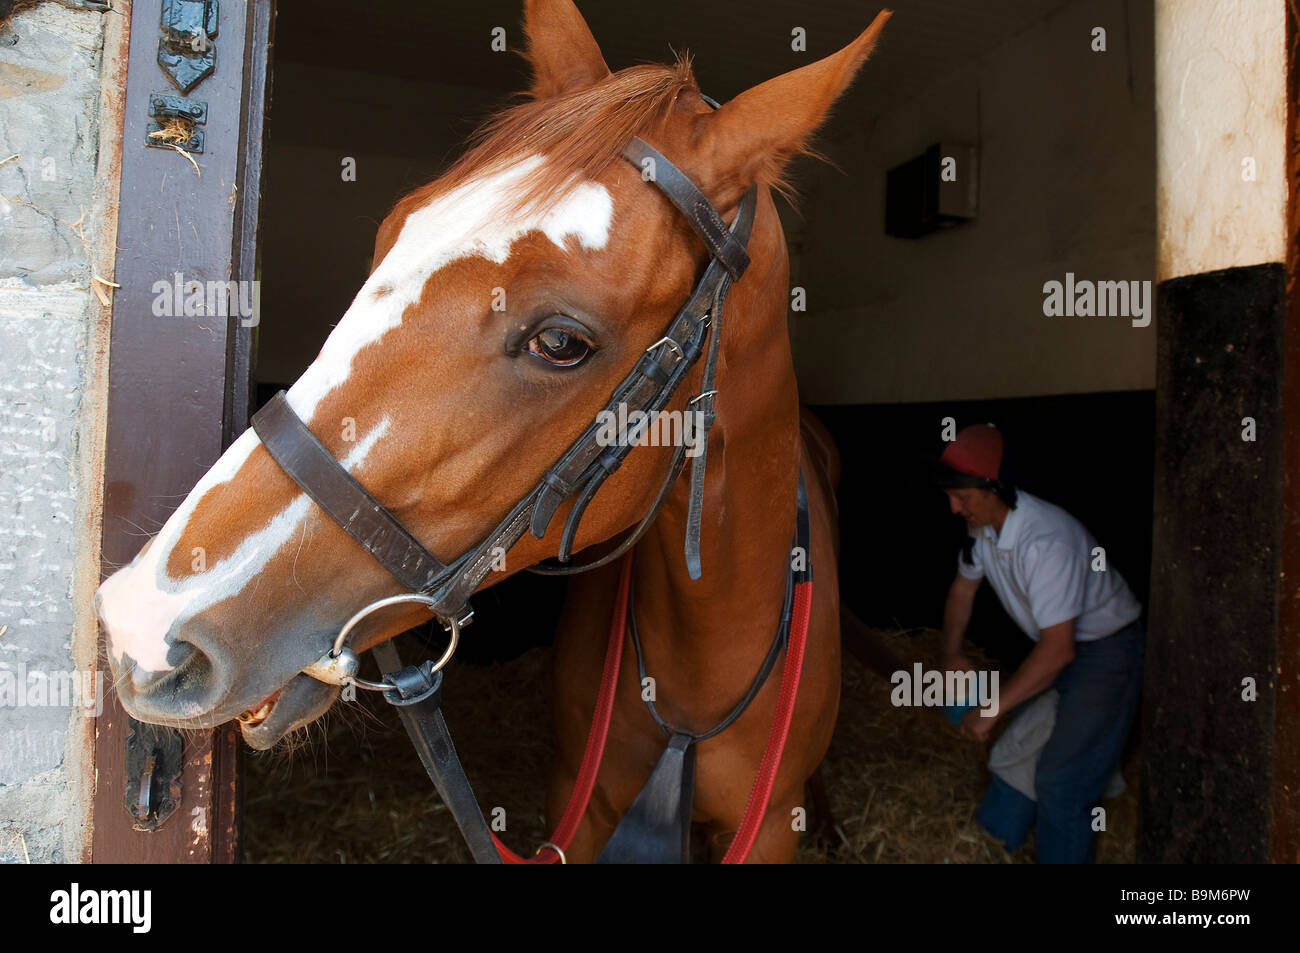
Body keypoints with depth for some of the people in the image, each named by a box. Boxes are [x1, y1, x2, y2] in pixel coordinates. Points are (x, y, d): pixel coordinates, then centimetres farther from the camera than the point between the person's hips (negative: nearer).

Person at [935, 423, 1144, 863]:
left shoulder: (1045, 541, -35)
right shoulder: (984, 526, -8)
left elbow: (1058, 649, -34)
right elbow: (963, 588, 10)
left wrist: (990, 711, -29)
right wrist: (952, 653, -5)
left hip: (1107, 649, -8)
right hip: (1061, 642, 8)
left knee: (1059, 780, -8)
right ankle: (994, 844, 33)